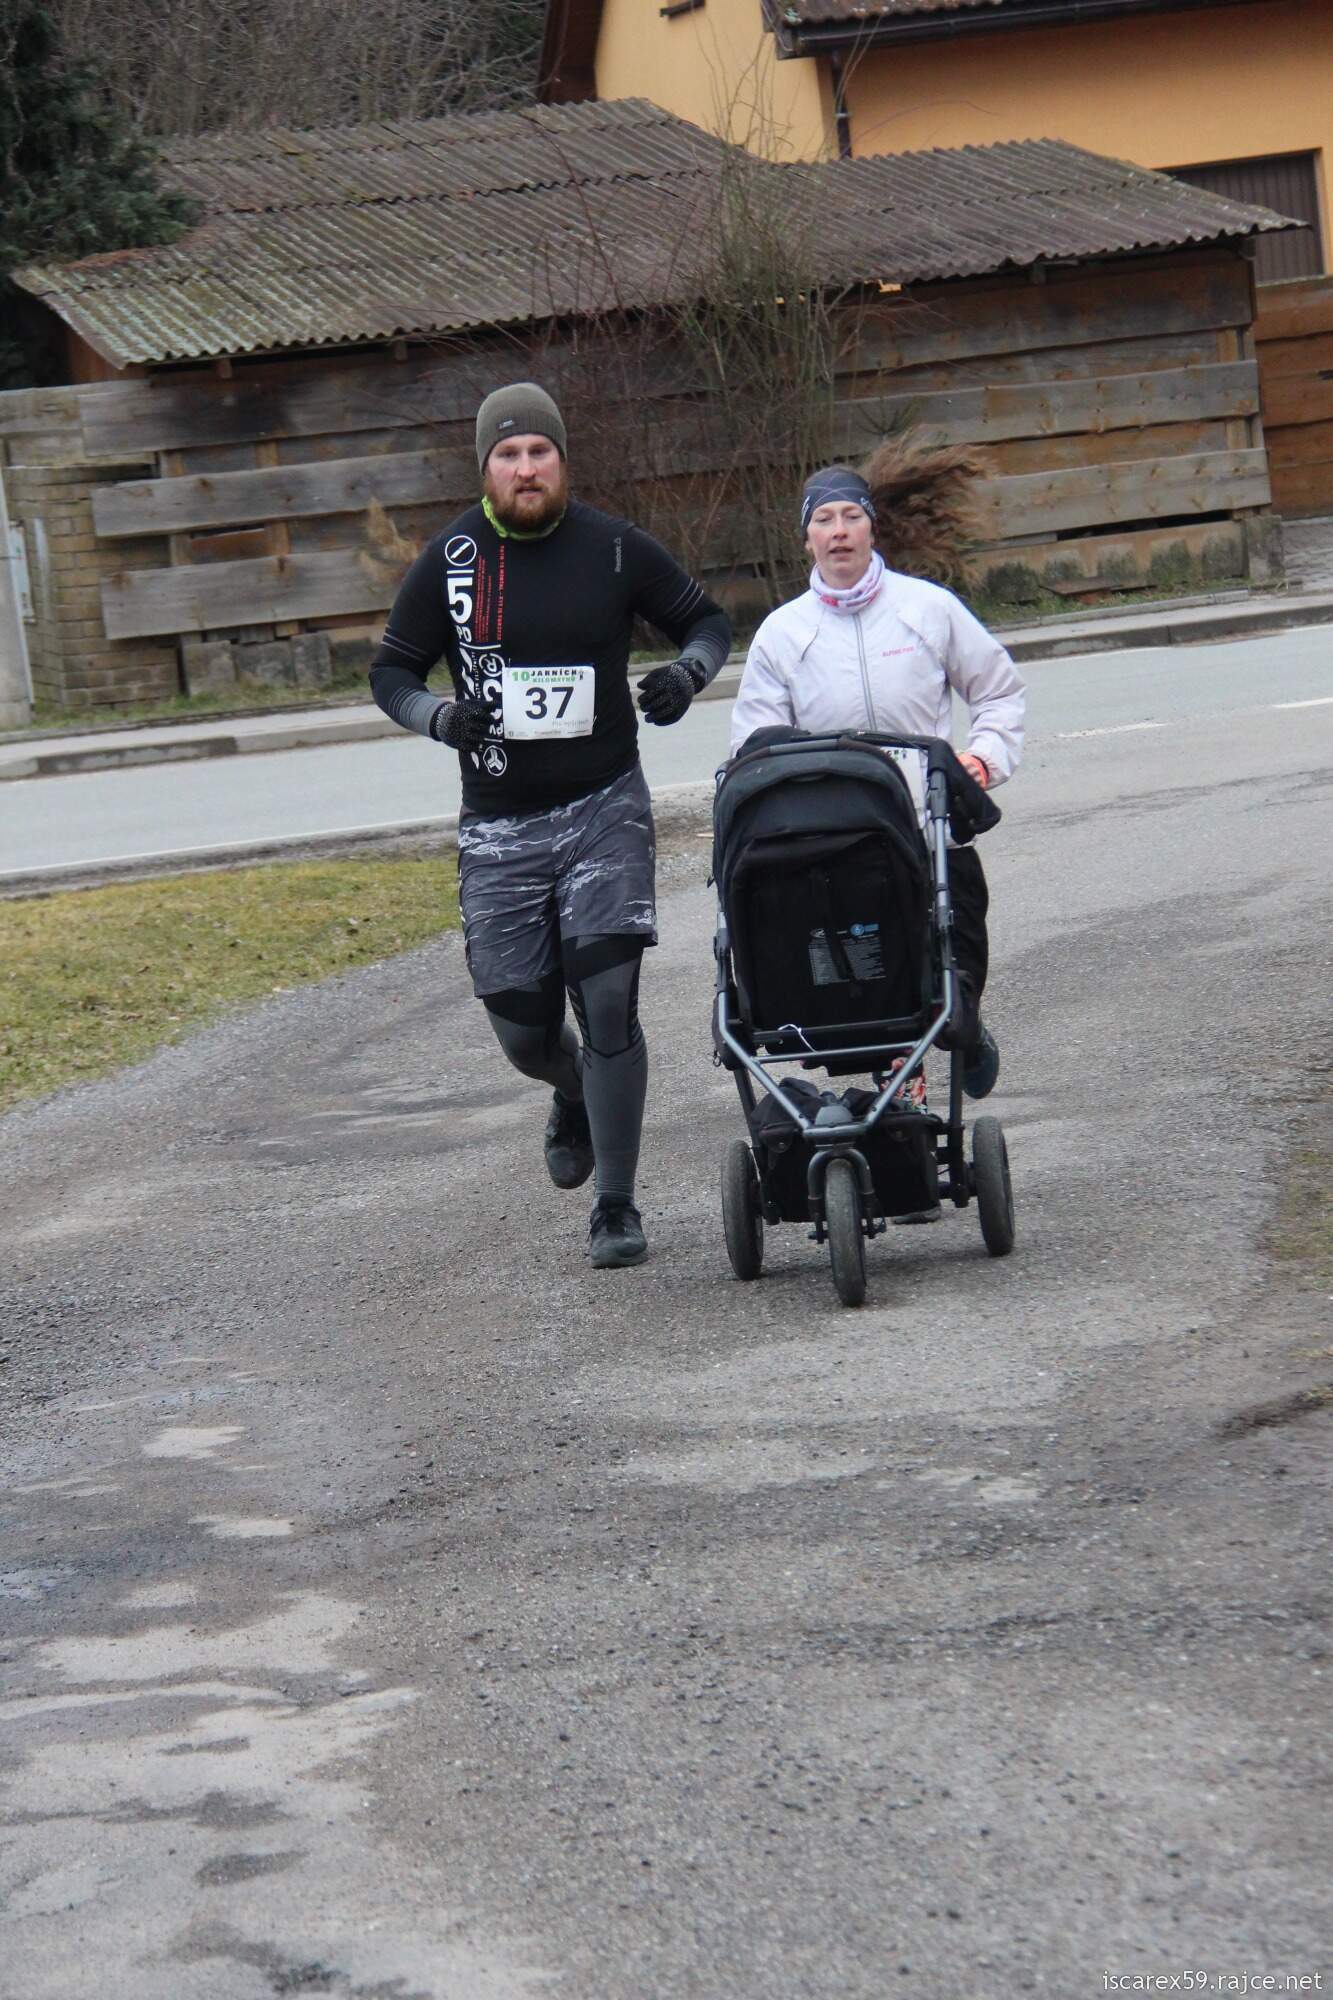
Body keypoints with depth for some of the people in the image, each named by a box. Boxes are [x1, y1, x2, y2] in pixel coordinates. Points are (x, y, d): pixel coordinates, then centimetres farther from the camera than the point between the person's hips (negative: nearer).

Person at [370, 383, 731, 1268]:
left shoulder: (614, 548, -2)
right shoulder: (450, 559, -1)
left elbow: (707, 619, 11)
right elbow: (392, 670, 7)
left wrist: (687, 673, -11)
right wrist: (441, 717, -14)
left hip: (605, 809, -2)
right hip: (498, 826, 2)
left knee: (608, 1002, -13)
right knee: (523, 1029, 5)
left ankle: (617, 1209, -4)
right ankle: (576, 1098, 43)